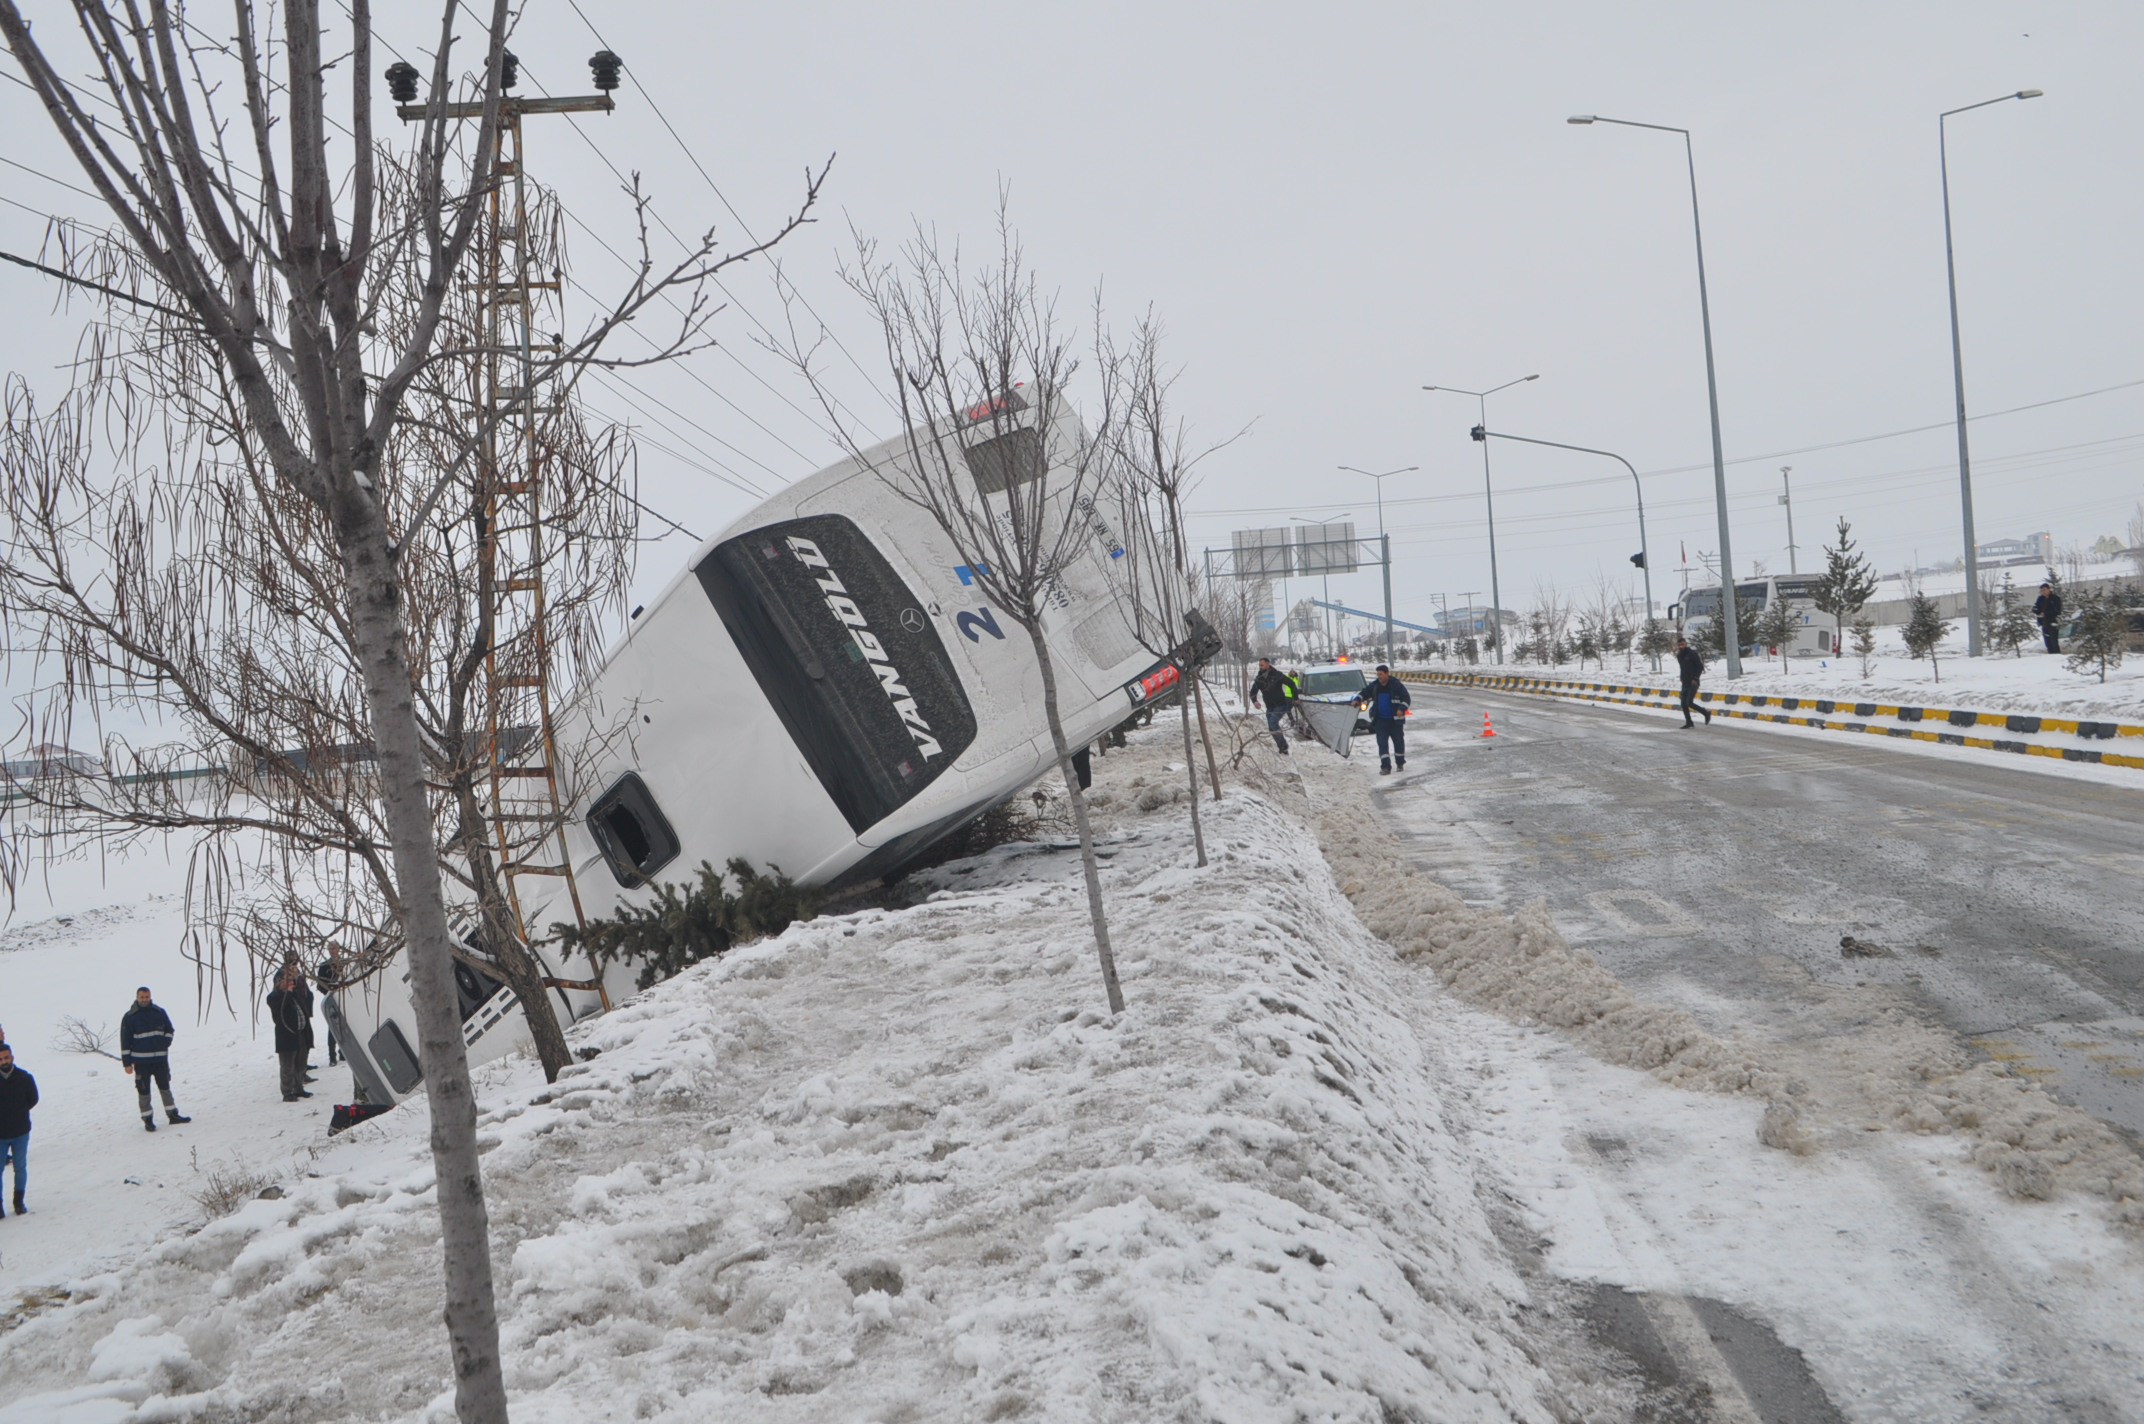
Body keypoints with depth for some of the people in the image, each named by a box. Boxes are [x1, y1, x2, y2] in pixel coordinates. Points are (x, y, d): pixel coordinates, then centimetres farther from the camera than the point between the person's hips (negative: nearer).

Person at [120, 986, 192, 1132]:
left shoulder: (160, 1012, 4)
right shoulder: (130, 1017, -5)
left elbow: (169, 1030, 16)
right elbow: (125, 1041, -4)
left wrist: (165, 1044, 1)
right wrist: (126, 1062, -6)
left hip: (161, 1058, 3)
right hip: (141, 1061, -3)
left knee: (165, 1087, 12)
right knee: (143, 1090, 2)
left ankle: (173, 1114, 20)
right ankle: (148, 1119, 12)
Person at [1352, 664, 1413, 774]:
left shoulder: (1396, 685, -8)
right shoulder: (1374, 686, 3)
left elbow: (1406, 698, -7)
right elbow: (1364, 693, 17)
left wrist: (1402, 709, -23)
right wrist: (1358, 700, -2)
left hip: (1395, 720, -2)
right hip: (1380, 720, 2)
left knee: (1398, 741, 11)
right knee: (1382, 743, -8)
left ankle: (1400, 764, 28)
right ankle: (1385, 767, -10)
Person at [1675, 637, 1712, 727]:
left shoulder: (1692, 653, -10)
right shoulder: (1679, 656, 11)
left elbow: (1700, 667, -10)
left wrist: (1695, 678, -15)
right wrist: (1682, 678, 11)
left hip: (1693, 682, -7)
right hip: (1685, 683, 7)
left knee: (1689, 703, -17)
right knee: (1683, 704, 3)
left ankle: (1706, 712, 2)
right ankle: (1689, 722, 13)